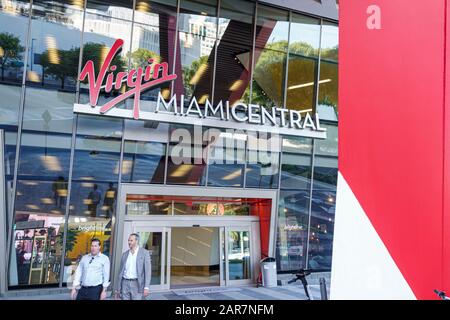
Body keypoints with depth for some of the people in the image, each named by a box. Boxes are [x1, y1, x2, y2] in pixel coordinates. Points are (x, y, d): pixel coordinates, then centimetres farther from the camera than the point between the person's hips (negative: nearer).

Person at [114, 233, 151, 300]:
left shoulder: (144, 253, -2)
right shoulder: (125, 254, 12)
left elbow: (147, 271, -7)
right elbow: (120, 271, 14)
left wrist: (146, 287, -15)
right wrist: (117, 289, 12)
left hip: (137, 284, -4)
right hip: (125, 283, 4)